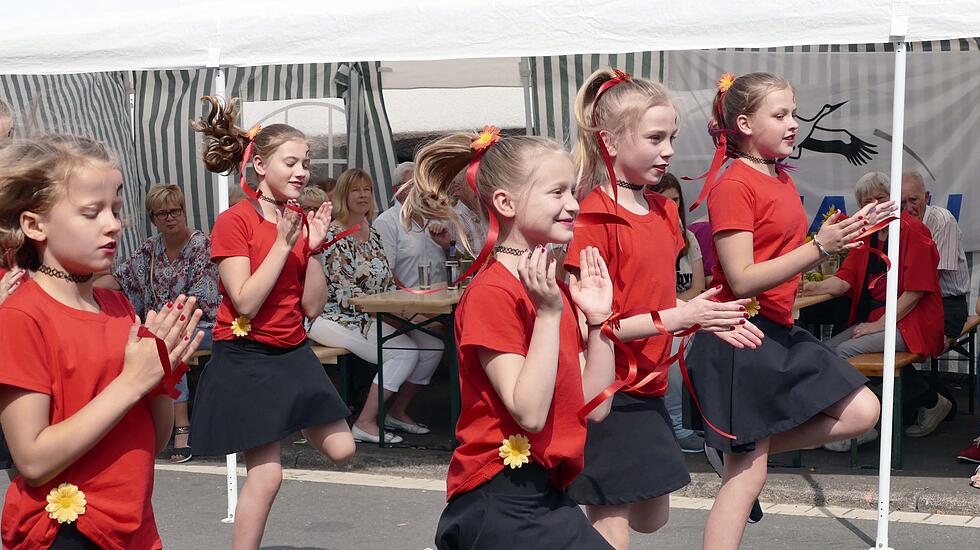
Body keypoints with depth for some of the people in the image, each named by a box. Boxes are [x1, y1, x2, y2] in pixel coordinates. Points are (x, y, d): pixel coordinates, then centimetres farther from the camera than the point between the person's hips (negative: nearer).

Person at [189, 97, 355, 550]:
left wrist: (314, 246, -9)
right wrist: (283, 243, -22)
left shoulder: (301, 221, 5)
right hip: (246, 356, -6)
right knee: (266, 476, -8)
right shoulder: (234, 222, -13)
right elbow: (246, 302, -21)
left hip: (292, 354, 6)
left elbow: (313, 307, 2)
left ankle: (291, 423, 33)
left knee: (341, 450, 5)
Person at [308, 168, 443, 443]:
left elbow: (387, 284, 16)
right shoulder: (334, 235, -11)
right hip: (339, 318, -8)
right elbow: (346, 294, -17)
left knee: (433, 346, -9)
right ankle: (364, 423, -16)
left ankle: (397, 412, 8)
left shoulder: (372, 232, 15)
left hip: (376, 317, 8)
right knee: (405, 353, -27)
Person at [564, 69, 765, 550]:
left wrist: (707, 318, 0)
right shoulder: (595, 217, -18)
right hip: (607, 395, -8)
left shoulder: (663, 210, 9)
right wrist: (676, 317, -23)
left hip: (646, 390, 8)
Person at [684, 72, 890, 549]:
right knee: (747, 474, -4)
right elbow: (742, 280, -21)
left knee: (861, 412, 4)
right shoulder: (733, 184, -15)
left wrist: (847, 230, 6)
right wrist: (819, 247, -26)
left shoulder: (781, 178, 13)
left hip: (780, 331, 9)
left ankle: (734, 448, 11)